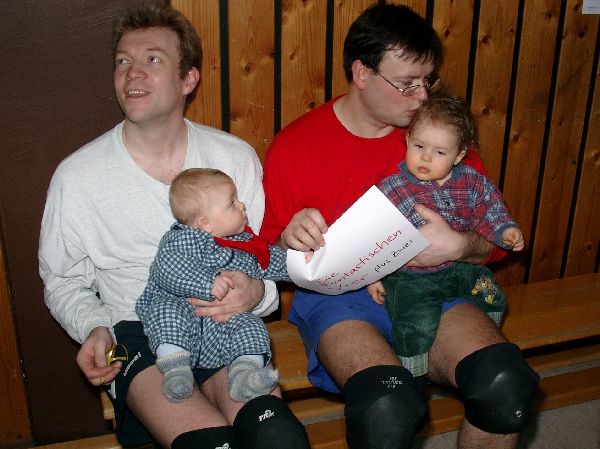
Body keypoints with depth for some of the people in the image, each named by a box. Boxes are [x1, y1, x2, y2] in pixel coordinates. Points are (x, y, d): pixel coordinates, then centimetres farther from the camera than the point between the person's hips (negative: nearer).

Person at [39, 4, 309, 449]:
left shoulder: (236, 157, 2)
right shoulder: (76, 177, -1)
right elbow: (64, 282, 11)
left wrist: (256, 292, -14)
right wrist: (93, 328, -9)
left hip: (224, 325, 2)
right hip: (134, 330, -1)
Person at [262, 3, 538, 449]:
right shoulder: (294, 147, -1)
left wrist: (458, 246, -14)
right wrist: (290, 240, -19)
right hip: (336, 293, -2)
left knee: (507, 383, -25)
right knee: (388, 406, -33)